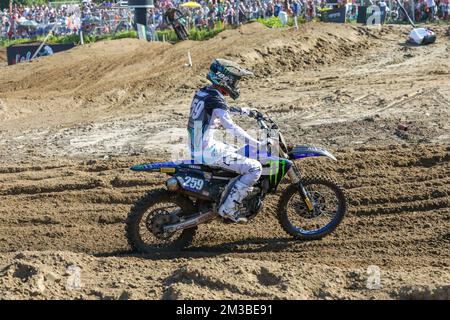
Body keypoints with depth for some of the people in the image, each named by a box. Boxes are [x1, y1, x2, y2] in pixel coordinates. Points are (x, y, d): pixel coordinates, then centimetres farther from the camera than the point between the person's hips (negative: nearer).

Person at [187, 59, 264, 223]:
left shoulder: (202, 93, 10)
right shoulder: (214, 99, -20)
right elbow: (231, 127, -31)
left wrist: (247, 111, 35)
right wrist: (259, 145, -32)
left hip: (196, 148, 10)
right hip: (208, 152, -10)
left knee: (242, 155, 31)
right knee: (254, 168, -12)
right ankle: (228, 208, -9)